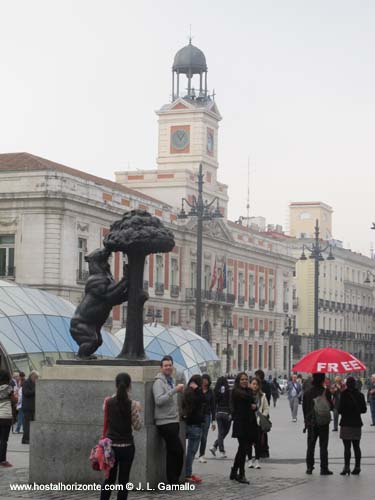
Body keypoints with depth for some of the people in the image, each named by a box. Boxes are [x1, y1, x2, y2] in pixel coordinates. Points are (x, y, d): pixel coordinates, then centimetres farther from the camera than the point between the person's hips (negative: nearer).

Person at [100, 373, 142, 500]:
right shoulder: (132, 404, -11)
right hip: (127, 446, -2)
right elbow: (137, 426, -6)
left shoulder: (108, 402, -4)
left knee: (109, 479, 13)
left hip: (111, 445, 3)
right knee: (123, 481, 5)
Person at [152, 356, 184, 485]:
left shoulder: (172, 380, 18)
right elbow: (159, 400, -23)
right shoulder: (159, 382, -10)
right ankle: (174, 480, -7)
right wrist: (175, 390, -26)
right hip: (165, 422, -9)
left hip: (173, 421, 9)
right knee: (178, 450, -12)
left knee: (172, 452, 10)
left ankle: (173, 480, 14)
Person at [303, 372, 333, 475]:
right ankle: (324, 469, 0)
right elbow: (331, 407, -5)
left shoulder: (307, 393, 0)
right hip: (324, 423, -2)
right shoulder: (326, 392, -10)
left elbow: (304, 408, 6)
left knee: (310, 446, 11)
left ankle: (309, 467, 10)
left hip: (311, 423, 2)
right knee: (323, 446, 2)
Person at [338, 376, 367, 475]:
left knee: (347, 447, -4)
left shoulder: (344, 394, -12)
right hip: (357, 423, 5)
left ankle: (347, 467, -8)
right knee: (356, 446, 11)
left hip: (346, 423, -5)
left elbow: (340, 409, -14)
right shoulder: (360, 395, 3)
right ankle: (357, 467, 13)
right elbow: (364, 409, 8)